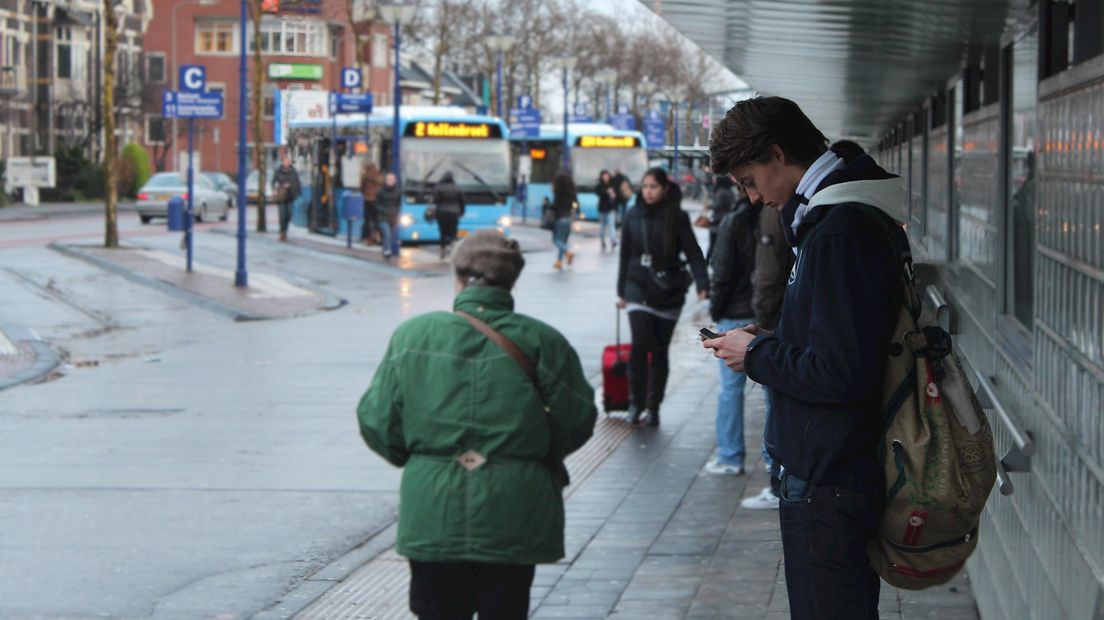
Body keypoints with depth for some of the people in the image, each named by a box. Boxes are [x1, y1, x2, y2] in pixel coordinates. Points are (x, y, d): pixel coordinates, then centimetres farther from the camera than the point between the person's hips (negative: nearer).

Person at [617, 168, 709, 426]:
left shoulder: (677, 217, -4)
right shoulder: (633, 217, 2)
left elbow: (693, 253, -8)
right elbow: (625, 256, 10)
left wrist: (702, 284, -21)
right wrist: (621, 291, 13)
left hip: (668, 292, 0)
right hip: (639, 289, 0)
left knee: (660, 351, 7)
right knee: (640, 345, -15)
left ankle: (654, 406, 17)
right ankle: (636, 402, -2)